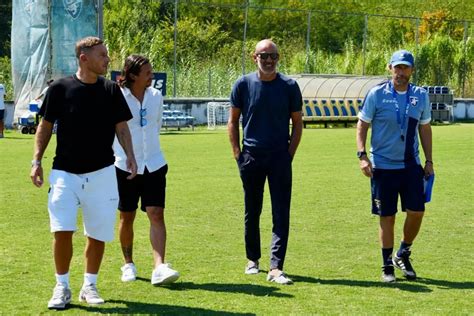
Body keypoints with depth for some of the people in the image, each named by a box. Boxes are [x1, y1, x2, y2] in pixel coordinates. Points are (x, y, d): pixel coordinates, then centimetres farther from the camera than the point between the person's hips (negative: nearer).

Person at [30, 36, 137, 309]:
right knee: (62, 230, -11)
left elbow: (121, 126, 8)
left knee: (98, 234, 4)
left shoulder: (111, 90, 4)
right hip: (65, 172, -2)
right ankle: (62, 287, 6)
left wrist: (130, 155, -7)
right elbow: (46, 125, 5)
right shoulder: (60, 88, -2)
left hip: (101, 173, 2)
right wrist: (37, 160, -1)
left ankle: (90, 286, 20)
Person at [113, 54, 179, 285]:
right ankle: (128, 264, 24)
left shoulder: (156, 96, 5)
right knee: (127, 217, 8)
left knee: (156, 215, -9)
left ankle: (159, 267, -16)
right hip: (125, 166, -3)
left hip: (154, 164, 3)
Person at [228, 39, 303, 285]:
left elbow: (297, 123, 6)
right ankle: (253, 259, 28)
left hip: (280, 157, -1)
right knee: (252, 212, 12)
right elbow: (232, 121, 7)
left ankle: (275, 268, -8)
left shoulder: (289, 86, 1)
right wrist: (237, 154, 0)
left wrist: (289, 154, -2)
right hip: (251, 157, 1)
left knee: (281, 214, -7)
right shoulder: (243, 85, 1)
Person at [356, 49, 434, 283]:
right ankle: (387, 266, 15)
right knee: (386, 217, 2)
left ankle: (403, 255, 21)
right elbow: (362, 126, -1)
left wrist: (429, 161, 10)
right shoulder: (377, 94, -5)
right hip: (383, 165, -3)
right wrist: (362, 156, -12)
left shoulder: (421, 96, 5)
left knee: (416, 211, -3)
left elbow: (424, 129, 13)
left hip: (411, 165, 3)